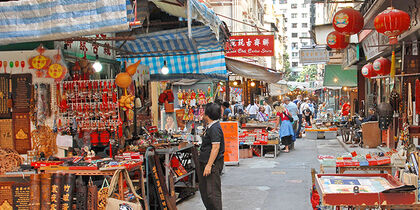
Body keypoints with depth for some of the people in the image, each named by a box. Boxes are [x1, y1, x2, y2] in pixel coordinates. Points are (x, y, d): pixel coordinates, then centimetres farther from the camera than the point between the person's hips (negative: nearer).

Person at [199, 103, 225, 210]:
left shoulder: (215, 128, -18)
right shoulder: (209, 126, 14)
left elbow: (216, 148, -24)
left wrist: (209, 165, -25)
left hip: (213, 164, -11)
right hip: (205, 162, 11)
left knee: (212, 191, -7)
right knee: (203, 188, 18)